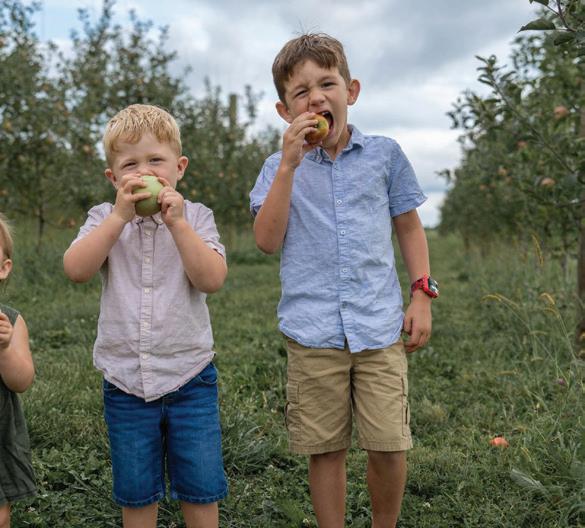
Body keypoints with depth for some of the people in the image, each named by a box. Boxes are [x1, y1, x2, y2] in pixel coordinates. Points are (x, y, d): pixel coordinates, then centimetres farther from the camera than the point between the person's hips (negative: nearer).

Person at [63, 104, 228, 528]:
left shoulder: (195, 216, -1)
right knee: (136, 493, 15)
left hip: (190, 376, -1)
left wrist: (176, 222, -21)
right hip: (125, 380, 1)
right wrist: (121, 215, -21)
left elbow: (212, 279, -15)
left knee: (201, 489, 9)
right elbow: (76, 270, -16)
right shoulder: (104, 219, 2)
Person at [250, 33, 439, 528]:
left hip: (381, 328, 0)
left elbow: (409, 227, 13)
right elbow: (268, 240, -8)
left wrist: (422, 295, 5)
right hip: (313, 334, 0)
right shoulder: (280, 167, 5)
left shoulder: (384, 154, 6)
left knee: (390, 448, 2)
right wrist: (290, 164, -13)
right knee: (327, 451, 10)